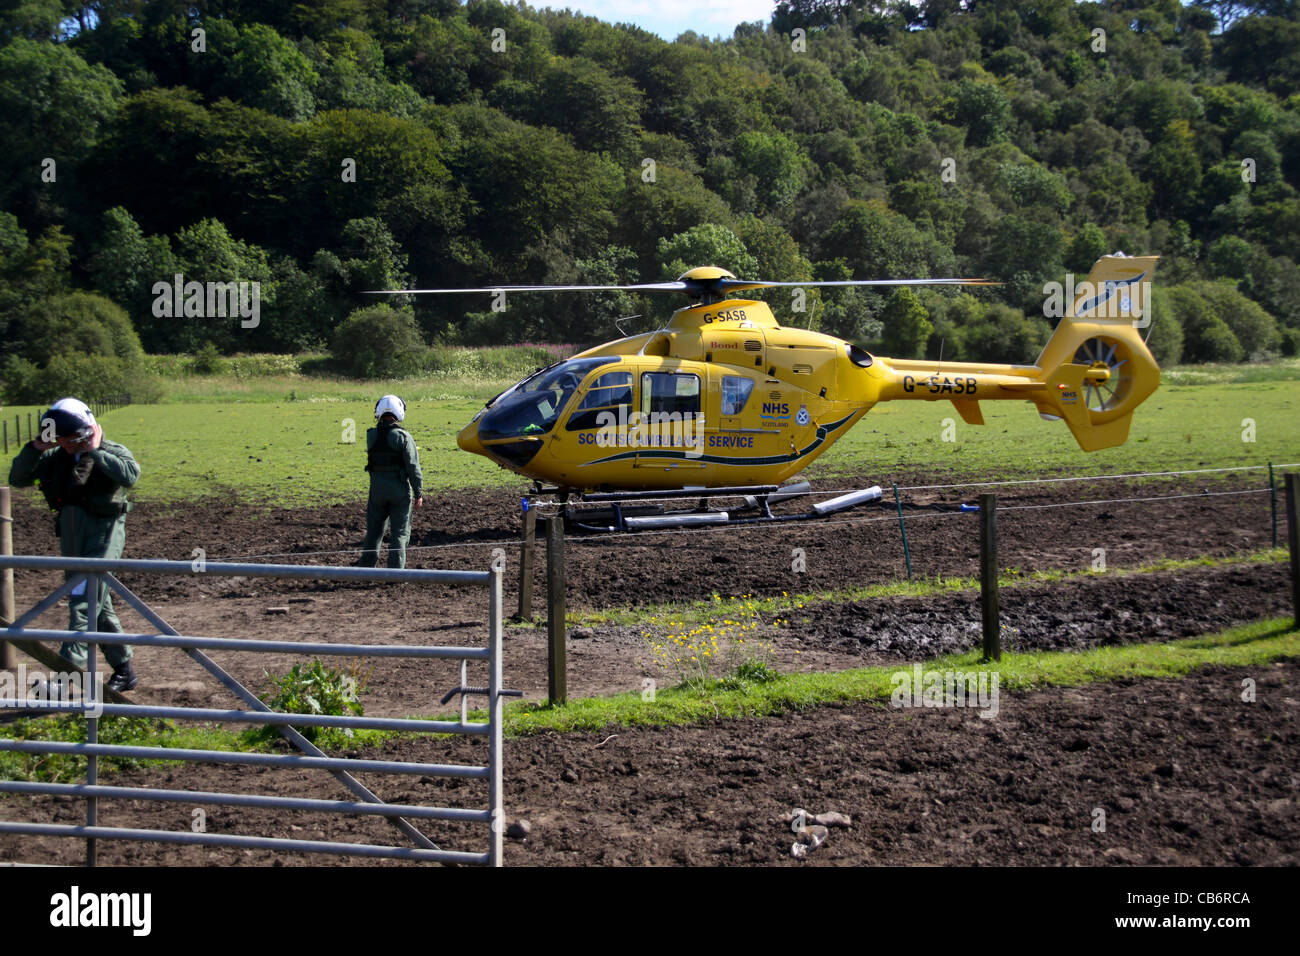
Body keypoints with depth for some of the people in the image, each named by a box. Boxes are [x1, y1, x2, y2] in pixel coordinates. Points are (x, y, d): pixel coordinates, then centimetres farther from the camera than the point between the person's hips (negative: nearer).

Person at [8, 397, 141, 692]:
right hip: (71, 534, 7)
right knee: (100, 604, 12)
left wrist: (95, 452, -21)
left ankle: (71, 661, -26)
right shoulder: (56, 457, 9)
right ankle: (124, 670, 21)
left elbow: (130, 475, -27)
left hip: (104, 532, -7)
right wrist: (35, 448, -2)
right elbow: (17, 479, 12)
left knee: (85, 596, -19)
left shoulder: (112, 452, -5)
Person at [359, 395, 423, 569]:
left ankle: (366, 568, 21)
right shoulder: (403, 437, -13)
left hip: (377, 488, 3)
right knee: (399, 533, 4)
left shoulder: (371, 435, -1)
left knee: (374, 531, 16)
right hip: (399, 489, -3)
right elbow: (413, 468, -14)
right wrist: (418, 493, -6)